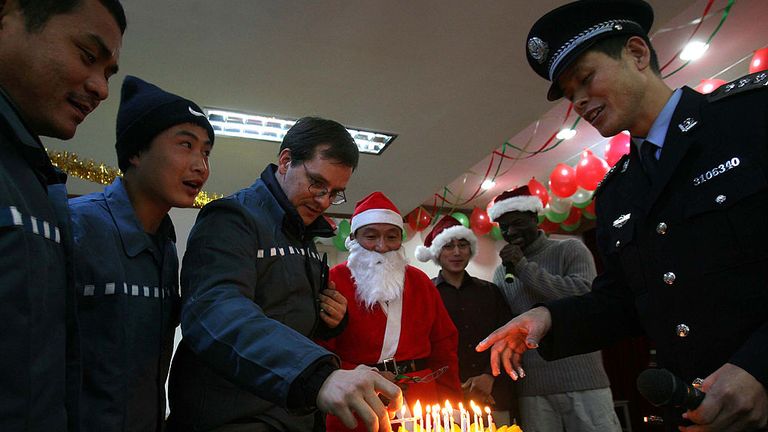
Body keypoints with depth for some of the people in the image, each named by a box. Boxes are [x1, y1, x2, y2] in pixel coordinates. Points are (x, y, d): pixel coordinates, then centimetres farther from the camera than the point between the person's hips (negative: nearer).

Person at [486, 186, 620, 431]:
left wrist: (524, 267, -10)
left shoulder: (570, 250, 3)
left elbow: (584, 295, -13)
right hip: (531, 388, 2)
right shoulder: (502, 272, 12)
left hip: (583, 381, -2)